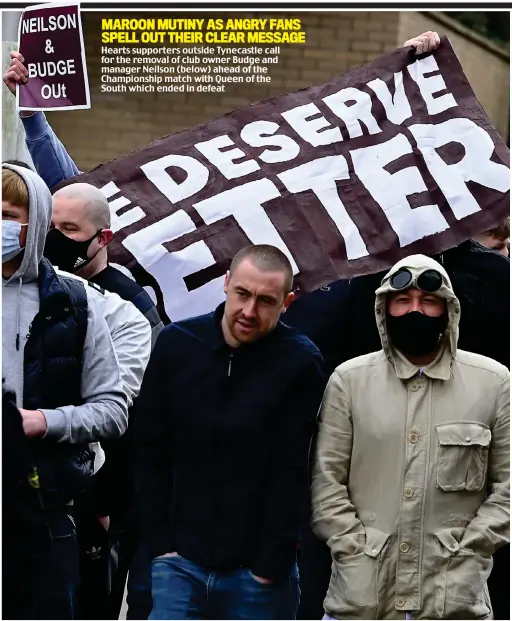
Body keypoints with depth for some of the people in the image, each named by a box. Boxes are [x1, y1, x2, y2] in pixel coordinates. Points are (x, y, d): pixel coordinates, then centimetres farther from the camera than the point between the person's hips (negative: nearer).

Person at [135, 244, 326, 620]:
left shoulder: (300, 363, -7)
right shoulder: (176, 343, 1)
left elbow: (291, 475, -7)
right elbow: (151, 454, 5)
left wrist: (271, 565, -10)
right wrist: (161, 543, -1)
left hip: (260, 571, -2)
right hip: (180, 561, 2)